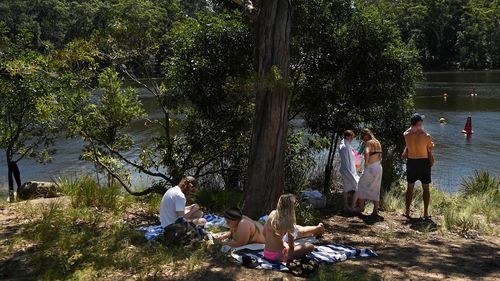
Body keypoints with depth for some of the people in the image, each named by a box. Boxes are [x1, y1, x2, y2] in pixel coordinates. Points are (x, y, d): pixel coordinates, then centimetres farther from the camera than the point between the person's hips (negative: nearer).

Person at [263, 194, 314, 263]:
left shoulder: (272, 214, 0)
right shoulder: (288, 220, -15)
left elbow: (264, 233, 10)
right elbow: (291, 245, -10)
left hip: (266, 254, 6)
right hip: (278, 256, -6)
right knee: (310, 247, -1)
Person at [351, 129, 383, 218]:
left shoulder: (369, 143, -12)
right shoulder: (378, 143, 11)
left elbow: (367, 153, -32)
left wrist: (366, 163, -19)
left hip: (370, 168, -7)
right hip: (379, 167, 7)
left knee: (361, 186, 12)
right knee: (375, 190, 11)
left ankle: (361, 207, 18)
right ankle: (375, 211, 11)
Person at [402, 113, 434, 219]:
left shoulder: (406, 135, -9)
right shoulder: (426, 136, -16)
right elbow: (430, 150, -9)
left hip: (411, 162, 2)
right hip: (424, 162, -2)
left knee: (410, 187, 12)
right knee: (426, 188, 8)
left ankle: (407, 212, 15)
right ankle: (426, 213, 11)